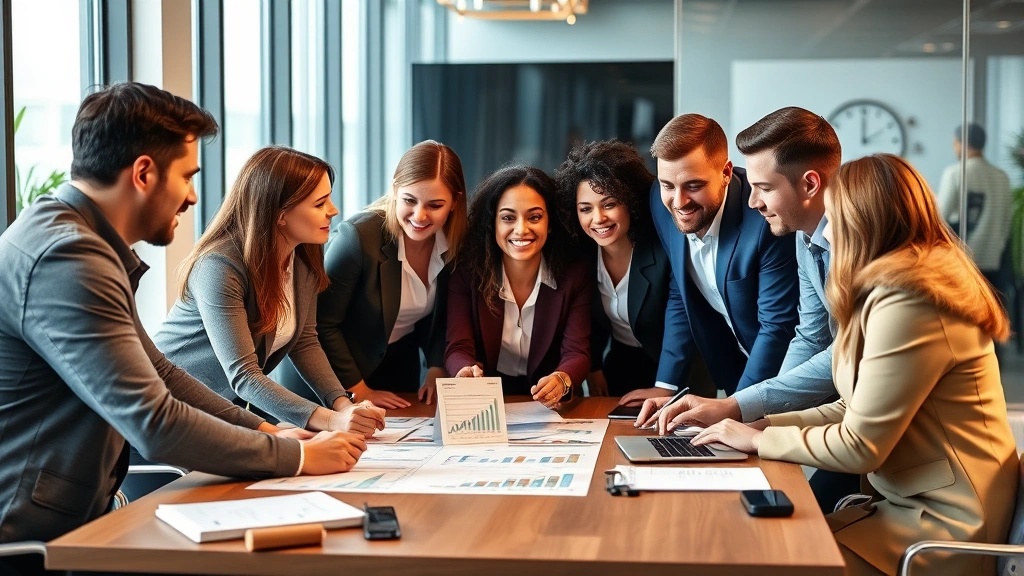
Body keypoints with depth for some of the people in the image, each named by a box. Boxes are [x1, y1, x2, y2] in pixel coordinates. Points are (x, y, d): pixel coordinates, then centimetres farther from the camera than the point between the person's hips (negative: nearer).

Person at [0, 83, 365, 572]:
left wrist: (266, 431, 9)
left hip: (68, 521, 9)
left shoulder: (78, 241, 10)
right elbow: (156, 424, -24)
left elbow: (157, 372, 18)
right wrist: (299, 456, -14)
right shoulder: (65, 260, -22)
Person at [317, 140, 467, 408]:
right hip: (351, 367, -5)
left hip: (402, 363, 5)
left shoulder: (455, 242, -13)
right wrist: (359, 391, -17)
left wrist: (436, 369, -9)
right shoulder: (358, 236, -29)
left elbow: (440, 316, 4)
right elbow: (323, 323, -22)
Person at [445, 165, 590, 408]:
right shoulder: (467, 271, -5)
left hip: (548, 406, 1)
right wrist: (468, 371, -37)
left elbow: (577, 353, -11)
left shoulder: (573, 276, -3)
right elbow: (458, 348, -12)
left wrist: (562, 380, -36)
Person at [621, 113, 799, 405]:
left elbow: (778, 326, -22)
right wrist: (665, 386, 0)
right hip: (731, 368, 6)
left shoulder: (767, 218, -28)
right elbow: (680, 296, 3)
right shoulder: (663, 203, -10)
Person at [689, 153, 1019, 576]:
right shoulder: (897, 285, 11)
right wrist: (755, 422, 6)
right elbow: (856, 410, 11)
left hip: (948, 527, -9)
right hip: (920, 503, 9)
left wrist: (758, 439, -6)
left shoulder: (907, 302, -21)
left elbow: (858, 446, -19)